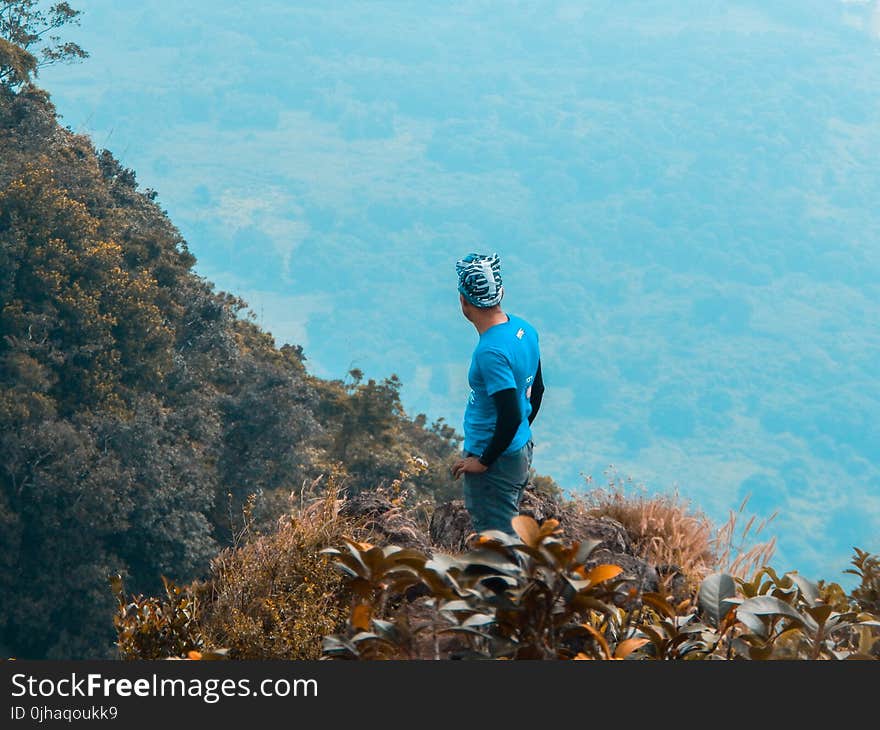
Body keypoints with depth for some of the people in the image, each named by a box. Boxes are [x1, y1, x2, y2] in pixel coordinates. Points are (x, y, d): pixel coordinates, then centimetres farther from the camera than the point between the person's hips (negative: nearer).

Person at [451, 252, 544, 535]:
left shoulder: (491, 351, -27)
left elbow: (510, 416, -29)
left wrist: (483, 461, -18)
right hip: (523, 451, 10)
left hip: (496, 462, -10)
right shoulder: (524, 330, 2)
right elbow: (536, 390, 15)